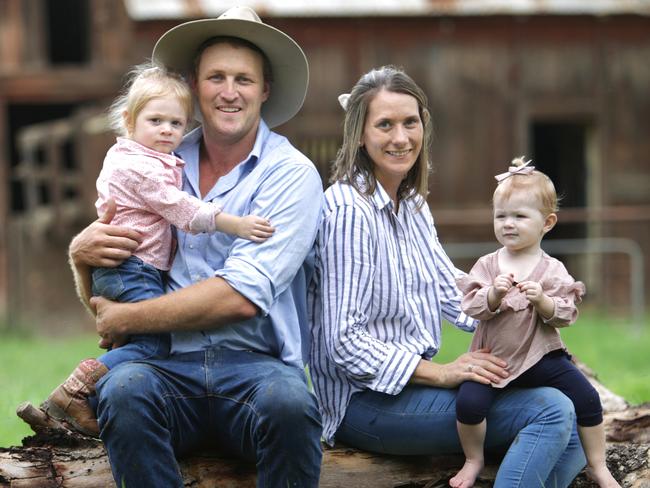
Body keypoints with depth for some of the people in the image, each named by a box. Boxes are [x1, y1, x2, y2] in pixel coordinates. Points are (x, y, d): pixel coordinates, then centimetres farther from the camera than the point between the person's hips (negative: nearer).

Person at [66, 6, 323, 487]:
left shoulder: (292, 174, 0)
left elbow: (242, 295, -12)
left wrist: (126, 319, -7)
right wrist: (82, 252, -6)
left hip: (258, 365, -2)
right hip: (168, 366, 2)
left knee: (289, 404, -36)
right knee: (123, 389, -32)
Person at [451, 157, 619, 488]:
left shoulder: (552, 270, -2)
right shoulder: (487, 265, 0)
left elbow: (566, 315, -8)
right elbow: (471, 307, -8)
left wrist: (543, 301, -26)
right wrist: (494, 294, -26)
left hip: (541, 357, 0)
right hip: (493, 357, 0)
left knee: (587, 398, -11)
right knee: (468, 402, -22)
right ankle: (473, 461, 5)